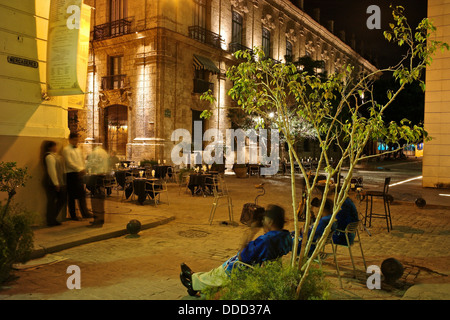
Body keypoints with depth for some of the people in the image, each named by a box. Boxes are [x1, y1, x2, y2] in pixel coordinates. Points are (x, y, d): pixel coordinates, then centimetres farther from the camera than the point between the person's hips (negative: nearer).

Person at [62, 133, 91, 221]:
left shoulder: (78, 149, 17)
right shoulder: (66, 149, -5)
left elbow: (82, 160, 21)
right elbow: (69, 163, -14)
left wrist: (83, 169, 4)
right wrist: (79, 169, -18)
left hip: (79, 174, 7)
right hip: (71, 174, -6)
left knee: (82, 194, 4)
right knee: (72, 196, 0)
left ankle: (84, 213, 7)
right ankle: (73, 215, 7)